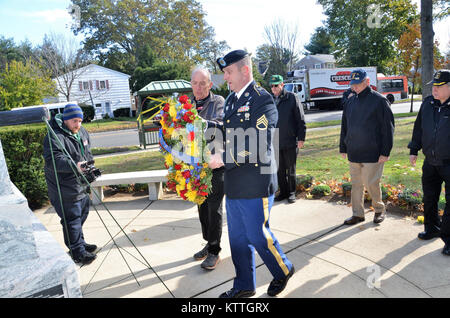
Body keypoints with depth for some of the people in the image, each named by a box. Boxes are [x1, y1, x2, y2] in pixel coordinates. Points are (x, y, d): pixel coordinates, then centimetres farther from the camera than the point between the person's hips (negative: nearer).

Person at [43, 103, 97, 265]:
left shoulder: (82, 132, 8)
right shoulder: (54, 137, -19)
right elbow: (53, 160, -31)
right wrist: (75, 166, -43)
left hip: (80, 185, 9)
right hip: (65, 188, -9)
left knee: (82, 214, 21)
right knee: (72, 219, -1)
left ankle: (80, 242, 39)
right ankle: (78, 252, 11)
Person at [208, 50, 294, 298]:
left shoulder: (262, 100, -13)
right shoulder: (231, 100, 14)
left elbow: (258, 147, -21)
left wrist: (223, 159, -20)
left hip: (254, 185, -8)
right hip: (233, 184, 8)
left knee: (257, 235, 5)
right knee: (237, 238, 16)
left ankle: (283, 271, 35)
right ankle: (244, 286, 35)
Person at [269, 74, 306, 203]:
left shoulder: (292, 97, -3)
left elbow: (300, 119, -4)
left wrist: (301, 138, -9)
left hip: (290, 141, -4)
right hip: (275, 142, 4)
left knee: (291, 170, 7)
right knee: (280, 170, 11)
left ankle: (291, 193, 20)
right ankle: (283, 192, 25)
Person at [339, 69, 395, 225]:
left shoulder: (379, 100, -5)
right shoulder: (350, 102, 11)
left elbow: (388, 128, -7)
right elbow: (344, 127, 16)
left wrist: (385, 152, -11)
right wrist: (343, 148, 14)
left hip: (372, 153, -5)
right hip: (353, 153, 5)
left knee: (371, 184, -1)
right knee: (356, 184, 10)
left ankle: (379, 209, 25)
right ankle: (358, 214, 23)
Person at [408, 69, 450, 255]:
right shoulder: (427, 103, 6)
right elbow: (418, 128, 15)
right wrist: (414, 150, 13)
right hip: (430, 162, 5)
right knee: (429, 198, 16)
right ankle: (432, 228, 35)